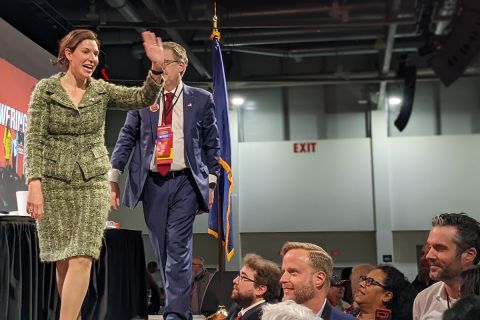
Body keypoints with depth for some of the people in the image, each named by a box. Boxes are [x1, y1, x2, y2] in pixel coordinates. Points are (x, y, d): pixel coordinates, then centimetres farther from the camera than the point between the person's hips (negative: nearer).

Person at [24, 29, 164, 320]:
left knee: (82, 258, -10)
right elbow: (34, 140, -6)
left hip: (94, 181, 1)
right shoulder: (45, 89, -1)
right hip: (54, 182, -1)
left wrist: (156, 68, -26)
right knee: (63, 260, 6)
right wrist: (34, 183, -17)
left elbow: (142, 98, -9)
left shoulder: (102, 91, 5)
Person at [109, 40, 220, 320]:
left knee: (178, 247, -9)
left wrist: (211, 182, 1)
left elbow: (212, 144, 6)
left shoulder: (201, 99, 4)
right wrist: (113, 176, -2)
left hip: (185, 183, -3)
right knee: (162, 249, 8)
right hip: (152, 183, 3)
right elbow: (127, 138, 6)